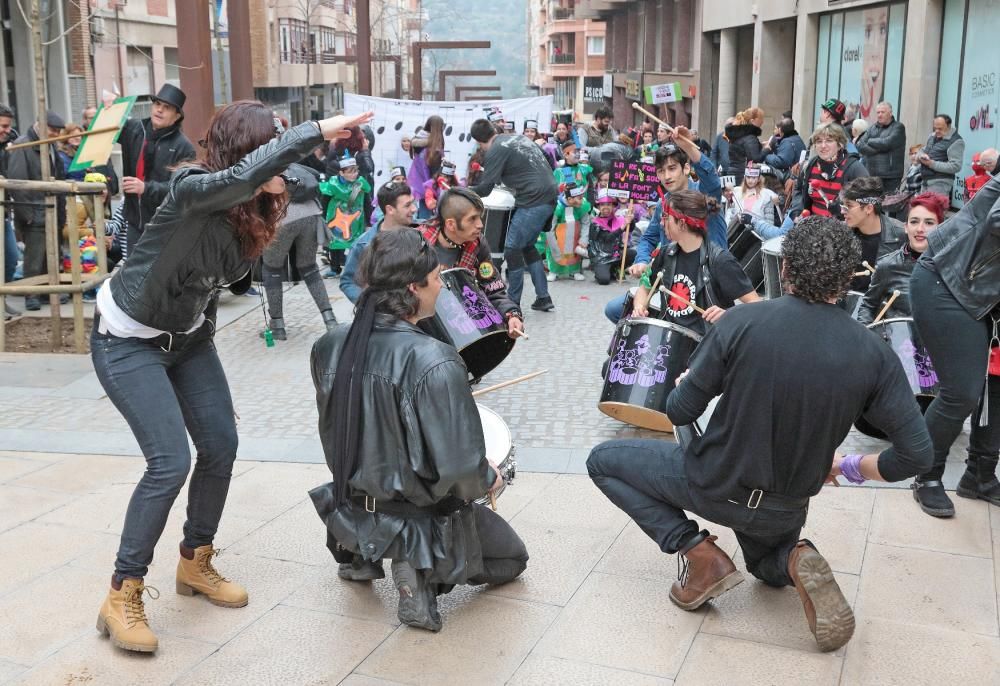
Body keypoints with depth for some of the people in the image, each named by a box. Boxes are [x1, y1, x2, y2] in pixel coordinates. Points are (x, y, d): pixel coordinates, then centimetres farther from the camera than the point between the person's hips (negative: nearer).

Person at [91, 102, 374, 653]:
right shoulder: (192, 189, -28)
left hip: (187, 335, 8)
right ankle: (122, 597, 0)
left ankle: (194, 564, 26)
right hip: (128, 340, -8)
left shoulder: (247, 205, -5)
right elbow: (244, 175, -50)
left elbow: (234, 276, -2)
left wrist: (269, 212, -13)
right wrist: (317, 130, -48)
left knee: (221, 447, 4)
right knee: (170, 462, -15)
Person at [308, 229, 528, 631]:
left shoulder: (328, 348, -11)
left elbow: (336, 435, 4)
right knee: (512, 557, 20)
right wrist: (490, 479, -6)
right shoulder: (434, 362, -30)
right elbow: (461, 471, -28)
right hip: (421, 519, -6)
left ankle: (359, 556, 20)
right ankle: (424, 570, -2)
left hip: (351, 511, 6)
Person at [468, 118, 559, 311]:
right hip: (549, 196, 9)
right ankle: (543, 298, 18)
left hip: (534, 201, -9)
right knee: (527, 246, 18)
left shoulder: (495, 150, -8)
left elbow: (484, 189, -9)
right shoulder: (516, 137, 18)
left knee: (512, 249, -3)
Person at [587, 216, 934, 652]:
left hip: (712, 485, -3)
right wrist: (853, 468, 5)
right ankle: (793, 559, 0)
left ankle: (697, 551, 3)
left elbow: (680, 413, -14)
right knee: (768, 564, 38)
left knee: (603, 461, 18)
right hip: (785, 510, 4)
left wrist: (684, 385, 10)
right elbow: (916, 454, -13)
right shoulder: (874, 355, -14)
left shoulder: (742, 322, -20)